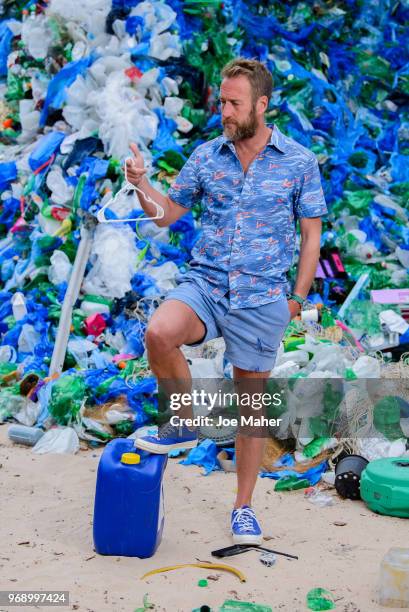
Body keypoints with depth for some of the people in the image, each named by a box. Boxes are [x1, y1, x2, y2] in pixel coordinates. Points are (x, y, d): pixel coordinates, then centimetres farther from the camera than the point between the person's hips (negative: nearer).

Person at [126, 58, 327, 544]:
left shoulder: (299, 162, -1)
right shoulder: (206, 156, 4)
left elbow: (311, 235, 4)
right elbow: (167, 213, 12)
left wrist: (297, 299, -1)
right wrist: (142, 184, -7)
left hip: (262, 298, -1)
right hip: (204, 283, 1)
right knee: (159, 333, -30)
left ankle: (243, 507, 23)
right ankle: (184, 423, -4)